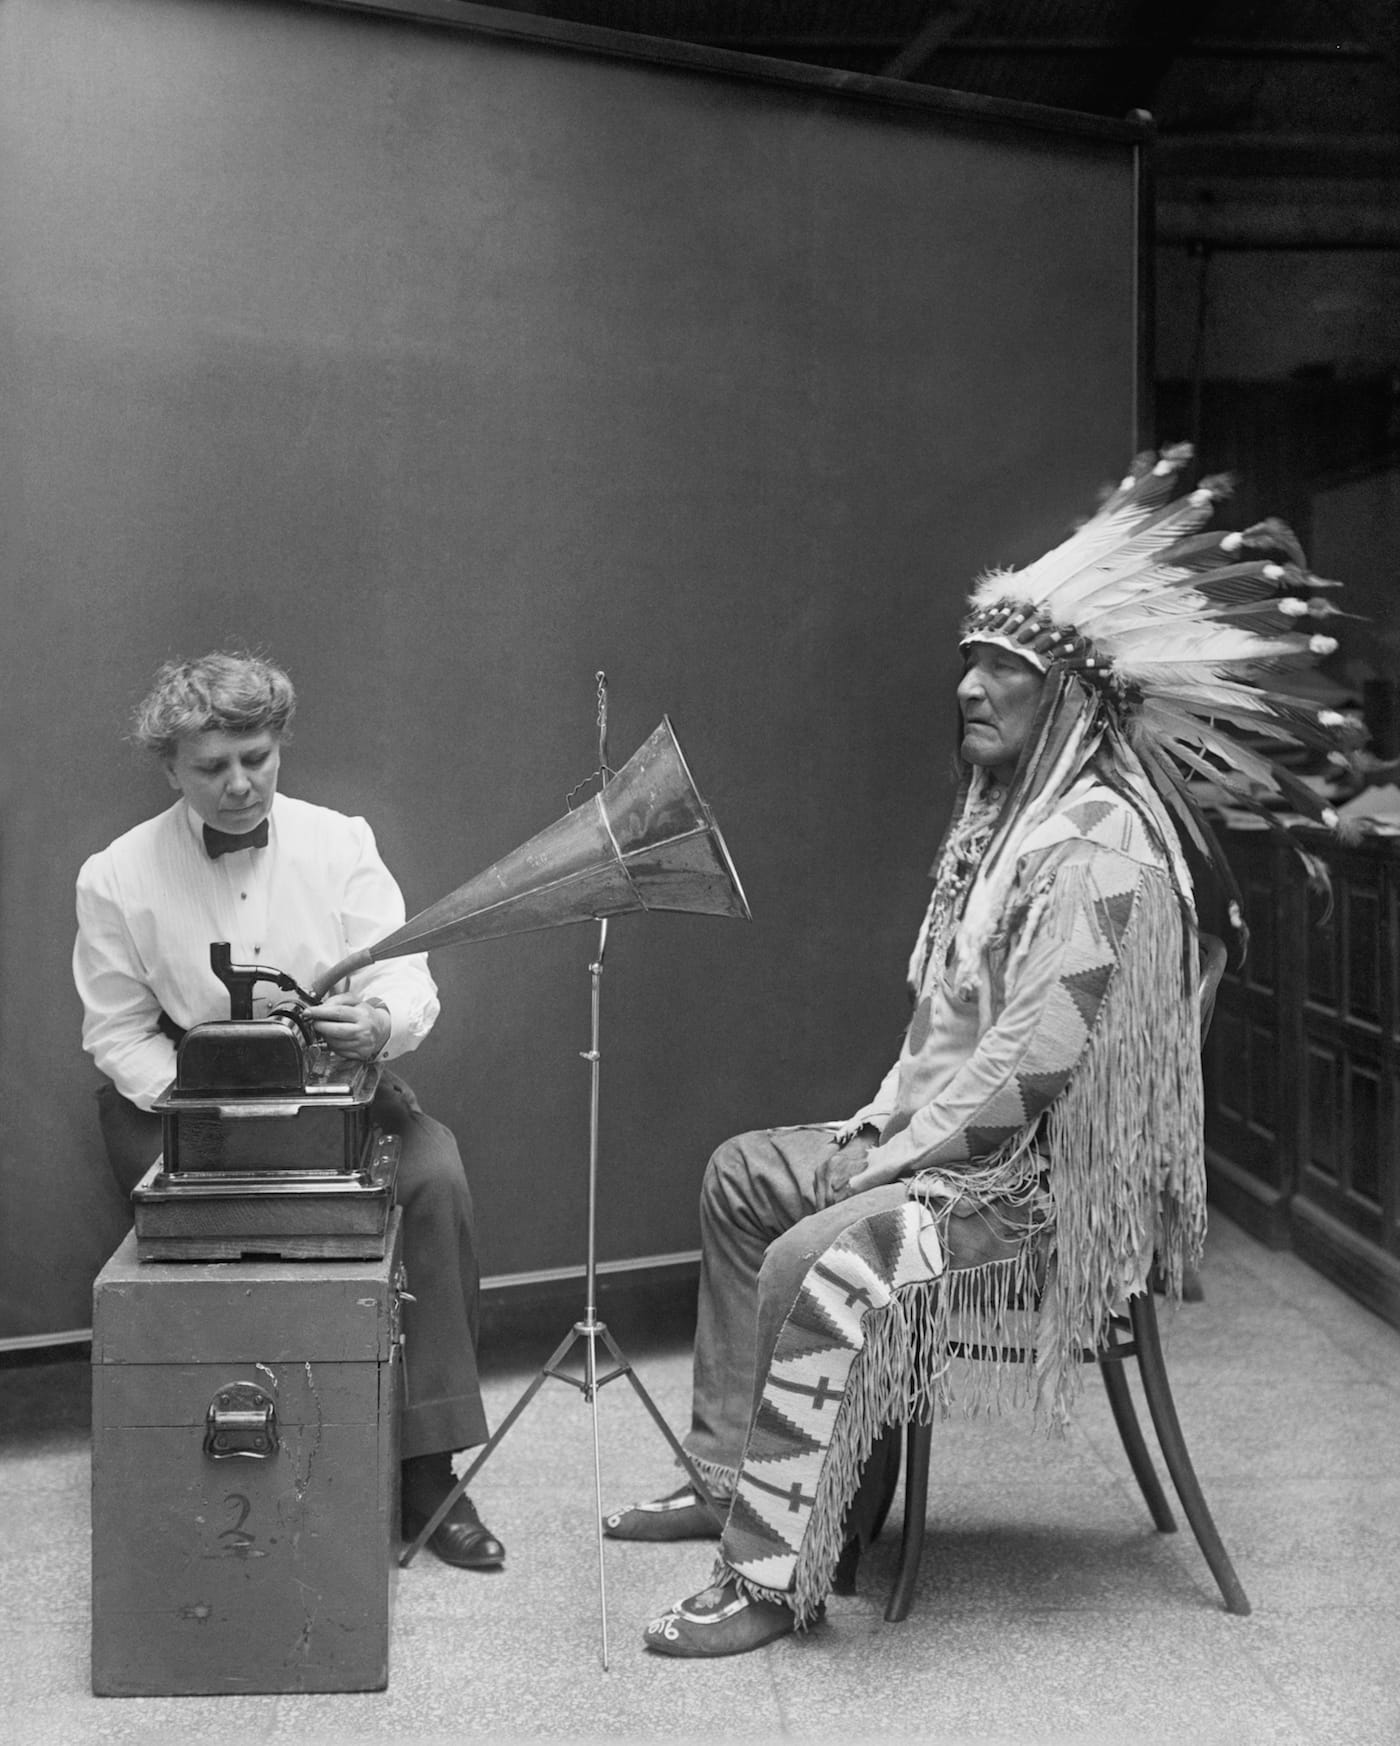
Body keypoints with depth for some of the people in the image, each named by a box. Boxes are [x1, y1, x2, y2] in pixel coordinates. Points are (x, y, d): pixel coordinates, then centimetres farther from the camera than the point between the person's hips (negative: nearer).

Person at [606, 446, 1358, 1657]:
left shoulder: (1101, 842, -20)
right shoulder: (1007, 814, 12)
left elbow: (1040, 1048, -26)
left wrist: (908, 1149, -19)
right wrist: (887, 1115, 7)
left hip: (1053, 1175, -11)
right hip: (961, 1139, 11)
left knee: (816, 1263, -28)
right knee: (743, 1175, 16)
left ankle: (772, 1577, -18)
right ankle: (726, 1477, 20)